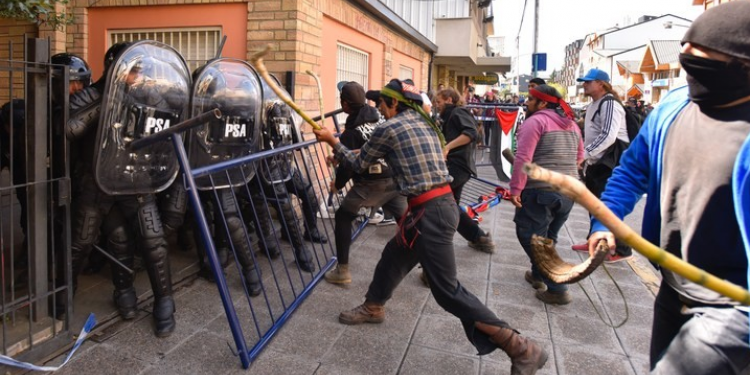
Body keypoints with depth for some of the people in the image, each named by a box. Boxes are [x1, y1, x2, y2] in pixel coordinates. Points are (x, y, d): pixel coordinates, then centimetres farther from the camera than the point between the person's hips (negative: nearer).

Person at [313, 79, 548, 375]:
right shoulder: (424, 122, 15)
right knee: (393, 255, 25)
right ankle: (373, 307, 47)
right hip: (440, 205, 9)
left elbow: (360, 164, 5)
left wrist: (333, 141, 19)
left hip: (430, 211, -9)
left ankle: (522, 348, -2)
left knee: (447, 291, -5)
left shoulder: (389, 129, -7)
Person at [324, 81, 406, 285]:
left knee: (343, 218, 11)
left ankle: (342, 271, 11)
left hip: (370, 184, -5)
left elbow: (347, 165, -11)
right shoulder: (379, 116, 4)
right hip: (395, 178, 5)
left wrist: (337, 184, 9)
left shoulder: (351, 132, -11)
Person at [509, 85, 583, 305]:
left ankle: (557, 289, -3)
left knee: (531, 236, 0)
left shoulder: (535, 121, -9)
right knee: (548, 236, 21)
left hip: (541, 190, -8)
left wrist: (515, 189, -16)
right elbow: (579, 156, 24)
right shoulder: (571, 124, 16)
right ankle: (538, 275, 33)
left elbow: (523, 158, -17)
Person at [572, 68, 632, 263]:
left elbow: (608, 136, -26)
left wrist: (584, 153, -26)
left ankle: (621, 249, 4)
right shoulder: (593, 105, 15)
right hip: (596, 162, 10)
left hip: (610, 161, -10)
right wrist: (586, 158, 18)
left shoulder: (609, 104, -16)